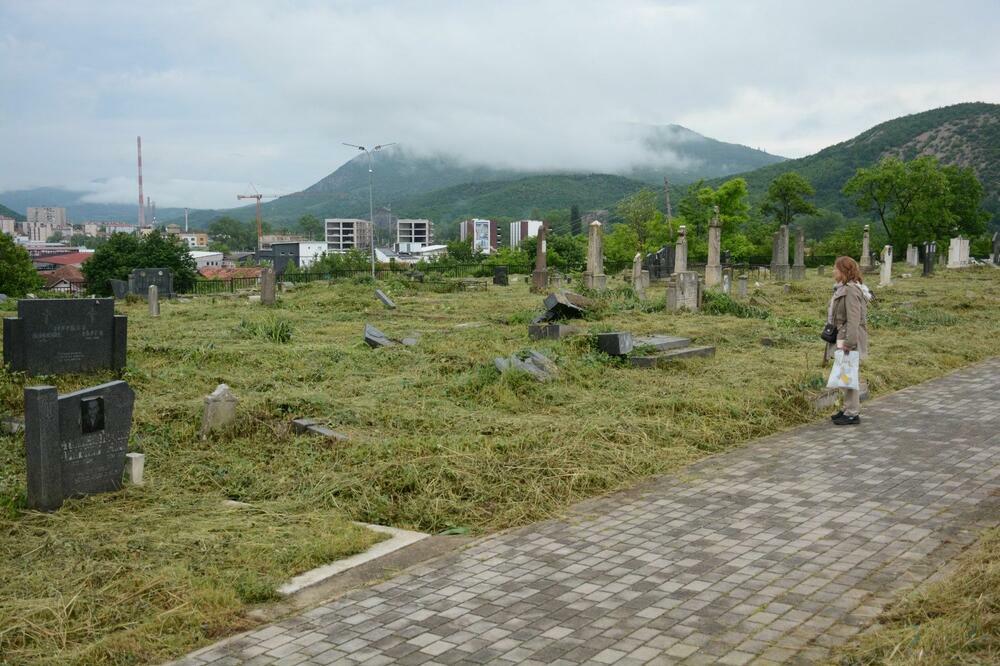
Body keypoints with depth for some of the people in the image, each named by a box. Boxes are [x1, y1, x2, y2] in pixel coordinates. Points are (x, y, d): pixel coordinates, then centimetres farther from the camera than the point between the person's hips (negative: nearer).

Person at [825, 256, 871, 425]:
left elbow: (853, 319, -23)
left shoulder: (851, 290, -17)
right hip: (841, 338, 10)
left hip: (848, 340, -10)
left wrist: (849, 342, -26)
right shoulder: (842, 289, 14)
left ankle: (852, 414, 2)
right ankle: (848, 409, 27)